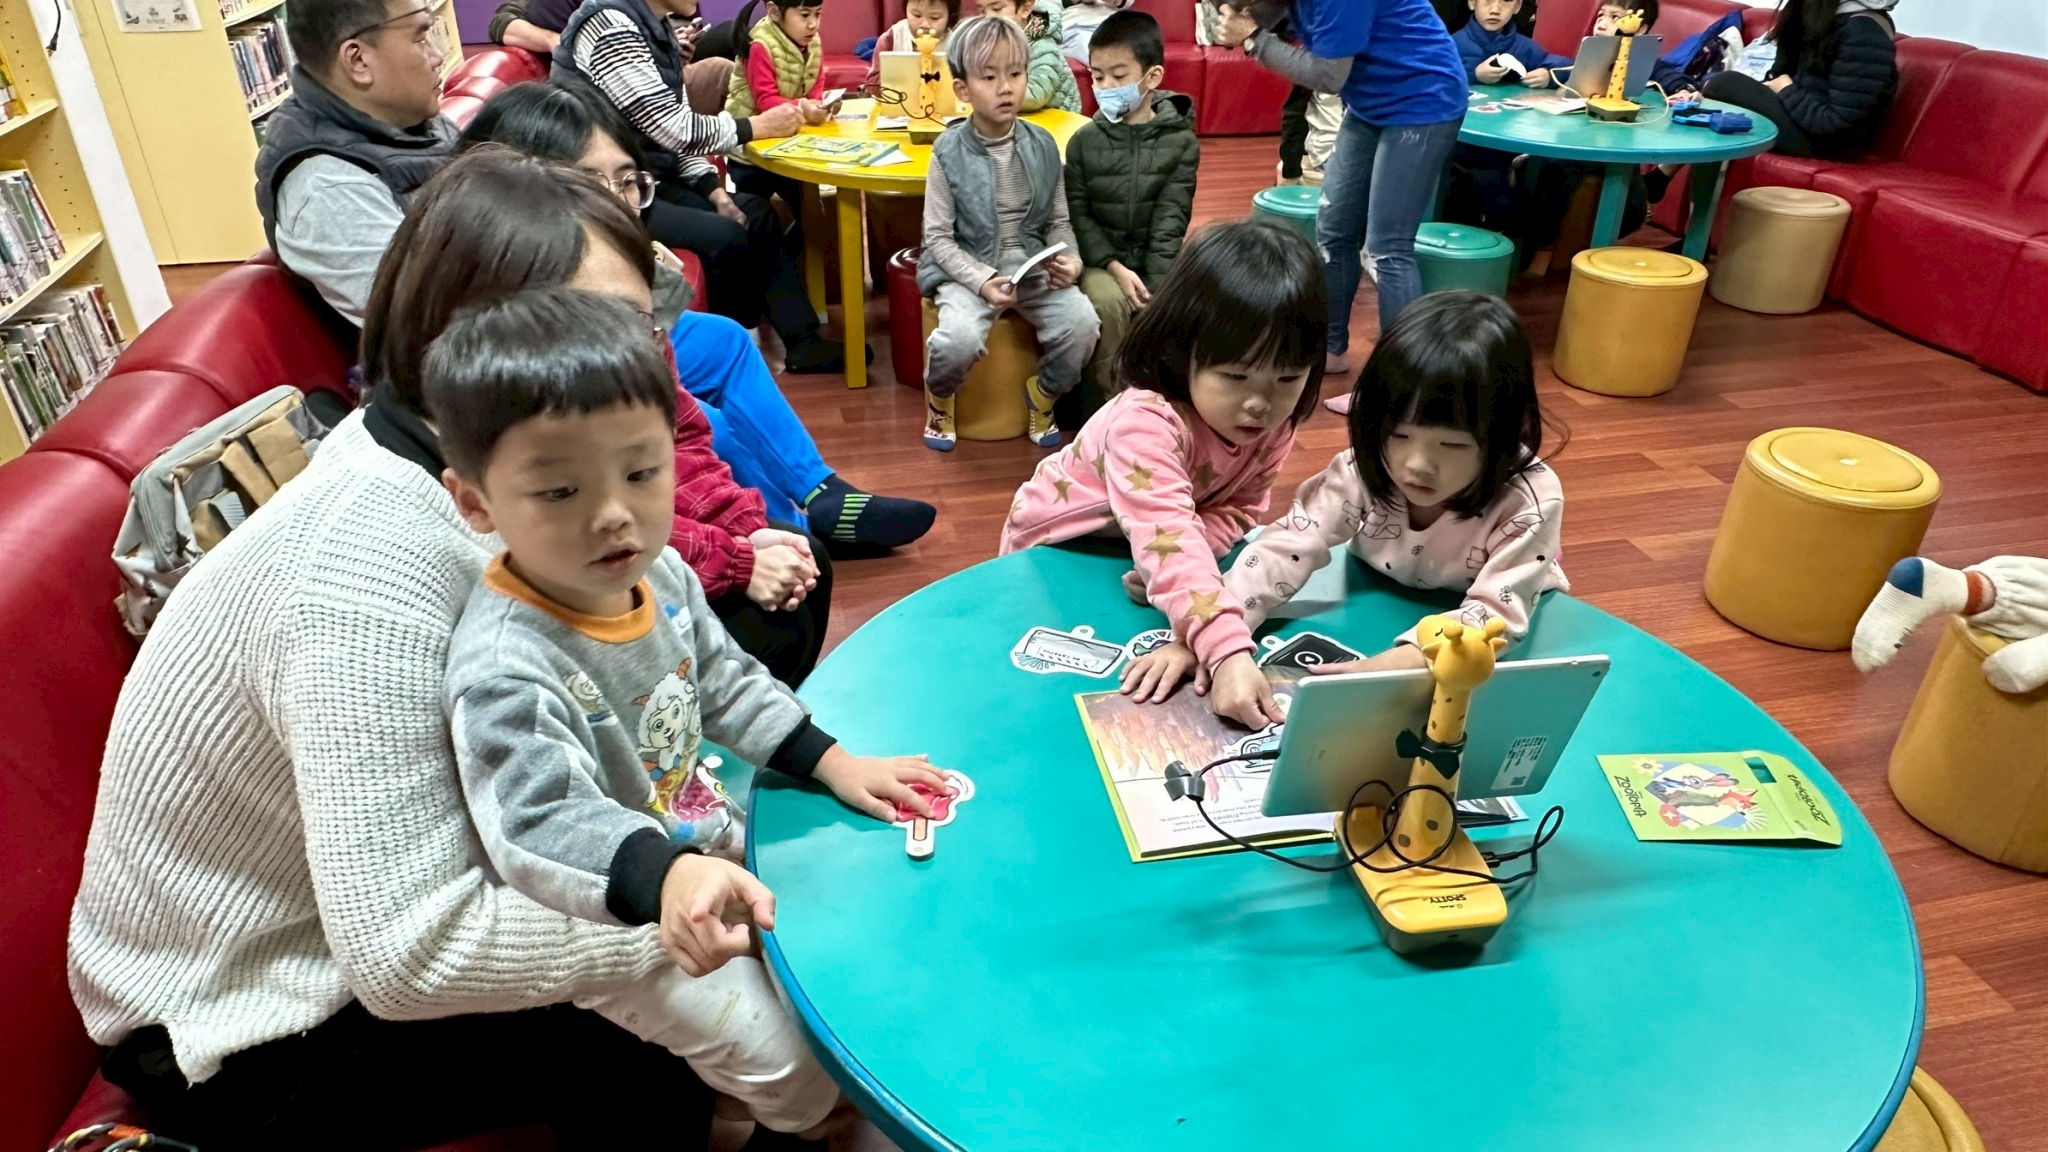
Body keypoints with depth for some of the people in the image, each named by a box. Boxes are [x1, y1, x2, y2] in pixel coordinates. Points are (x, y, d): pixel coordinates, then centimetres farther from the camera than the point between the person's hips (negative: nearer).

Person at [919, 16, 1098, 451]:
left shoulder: (1043, 145, 1)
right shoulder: (949, 152, -8)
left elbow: (1058, 222, 9)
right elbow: (938, 237, -7)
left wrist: (1070, 259, -13)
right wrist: (982, 281, -21)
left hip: (1032, 265, 3)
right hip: (968, 268, -3)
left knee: (1082, 322, -23)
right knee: (961, 337, -32)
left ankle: (1042, 396, 10)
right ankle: (940, 399, 6)